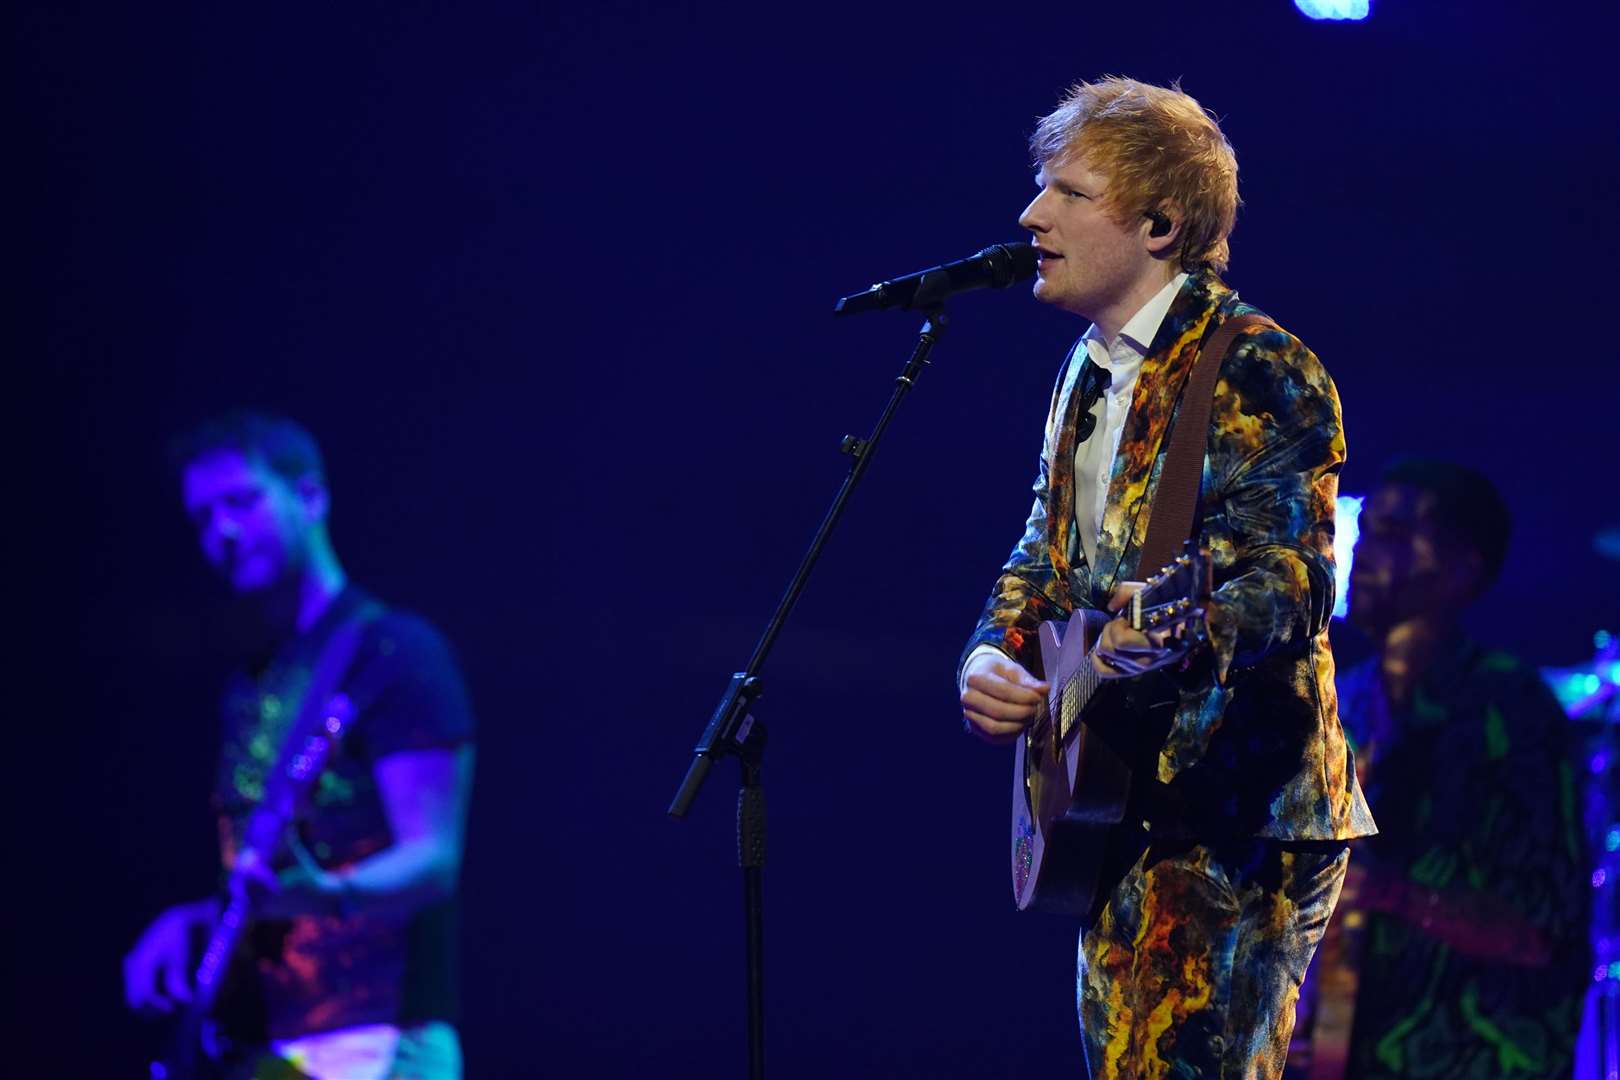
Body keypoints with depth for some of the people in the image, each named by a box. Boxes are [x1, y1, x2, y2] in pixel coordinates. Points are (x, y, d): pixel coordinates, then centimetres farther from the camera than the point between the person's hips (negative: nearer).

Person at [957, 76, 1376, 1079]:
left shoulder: (1259, 372, -11)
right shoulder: (1090, 372, 15)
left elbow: (1291, 577, -20)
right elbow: (1046, 553, 22)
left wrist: (1180, 636, -41)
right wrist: (994, 656, 2)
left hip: (1230, 816, -9)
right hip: (1116, 808, 9)